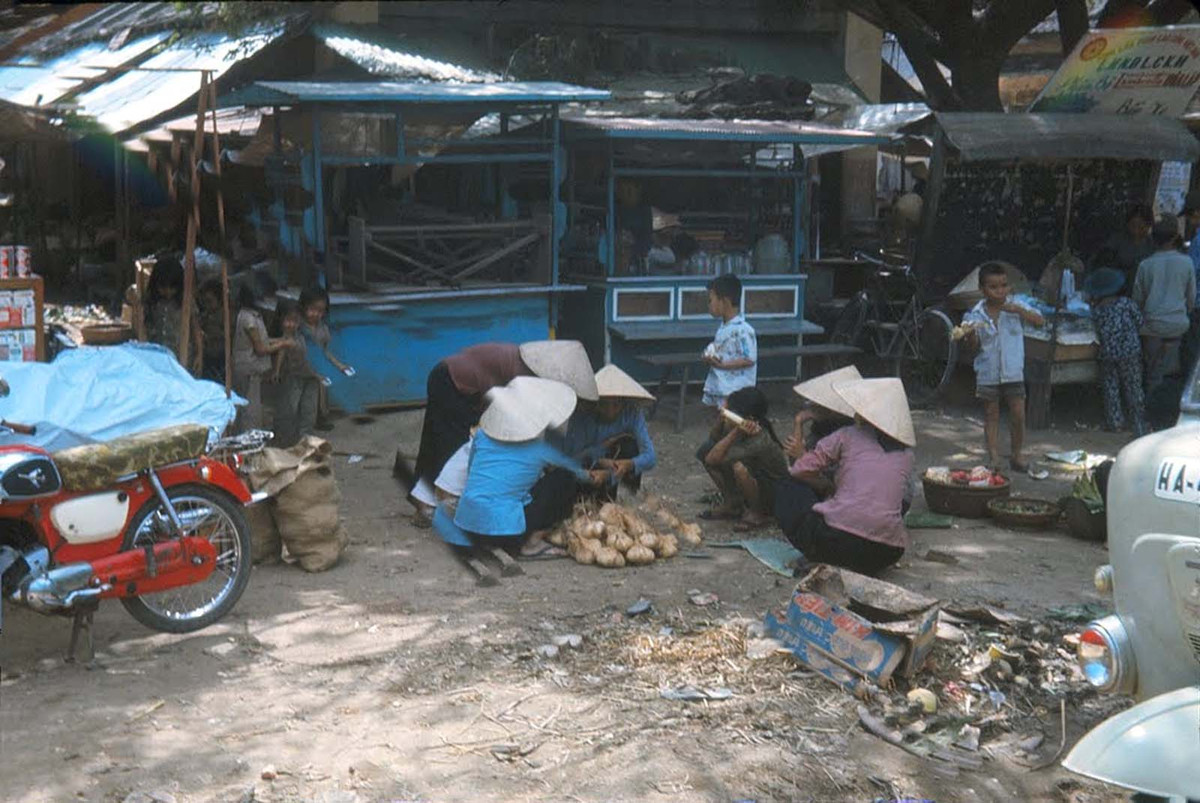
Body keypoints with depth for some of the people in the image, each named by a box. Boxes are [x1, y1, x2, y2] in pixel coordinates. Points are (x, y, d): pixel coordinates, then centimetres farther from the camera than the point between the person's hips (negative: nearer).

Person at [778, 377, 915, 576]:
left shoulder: (848, 436, 7)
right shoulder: (906, 453, 17)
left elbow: (801, 470, 4)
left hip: (838, 536, -4)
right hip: (886, 554, 4)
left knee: (790, 492, 20)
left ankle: (817, 558, 2)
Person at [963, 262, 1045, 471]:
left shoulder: (1015, 307, -1)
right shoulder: (976, 314, -4)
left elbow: (1039, 321, -10)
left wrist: (1019, 311, -24)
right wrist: (970, 333, -30)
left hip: (1013, 371, 0)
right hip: (988, 373, 0)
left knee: (1018, 414, 0)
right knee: (991, 415, 7)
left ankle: (1017, 455, 17)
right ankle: (994, 458, 13)